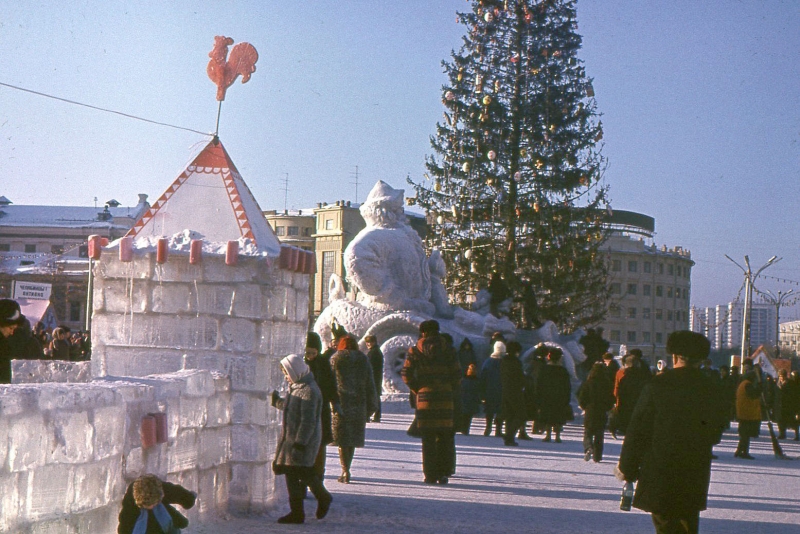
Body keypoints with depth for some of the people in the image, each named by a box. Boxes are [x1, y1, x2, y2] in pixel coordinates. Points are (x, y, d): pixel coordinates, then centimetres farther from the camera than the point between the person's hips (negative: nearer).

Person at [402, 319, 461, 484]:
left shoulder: (415, 351, 2)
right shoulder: (448, 350, 4)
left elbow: (406, 373, -5)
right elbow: (457, 375, -1)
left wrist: (417, 389, 6)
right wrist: (447, 387, 11)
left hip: (424, 398, -1)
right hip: (445, 399, 1)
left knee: (428, 438, 4)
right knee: (445, 437, 7)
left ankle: (430, 475, 1)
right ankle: (444, 474, 6)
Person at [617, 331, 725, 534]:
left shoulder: (657, 386, -10)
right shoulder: (711, 390, 1)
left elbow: (637, 431, -7)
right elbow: (716, 435, 8)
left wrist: (627, 468, 1)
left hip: (659, 475, -4)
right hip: (695, 477, 4)